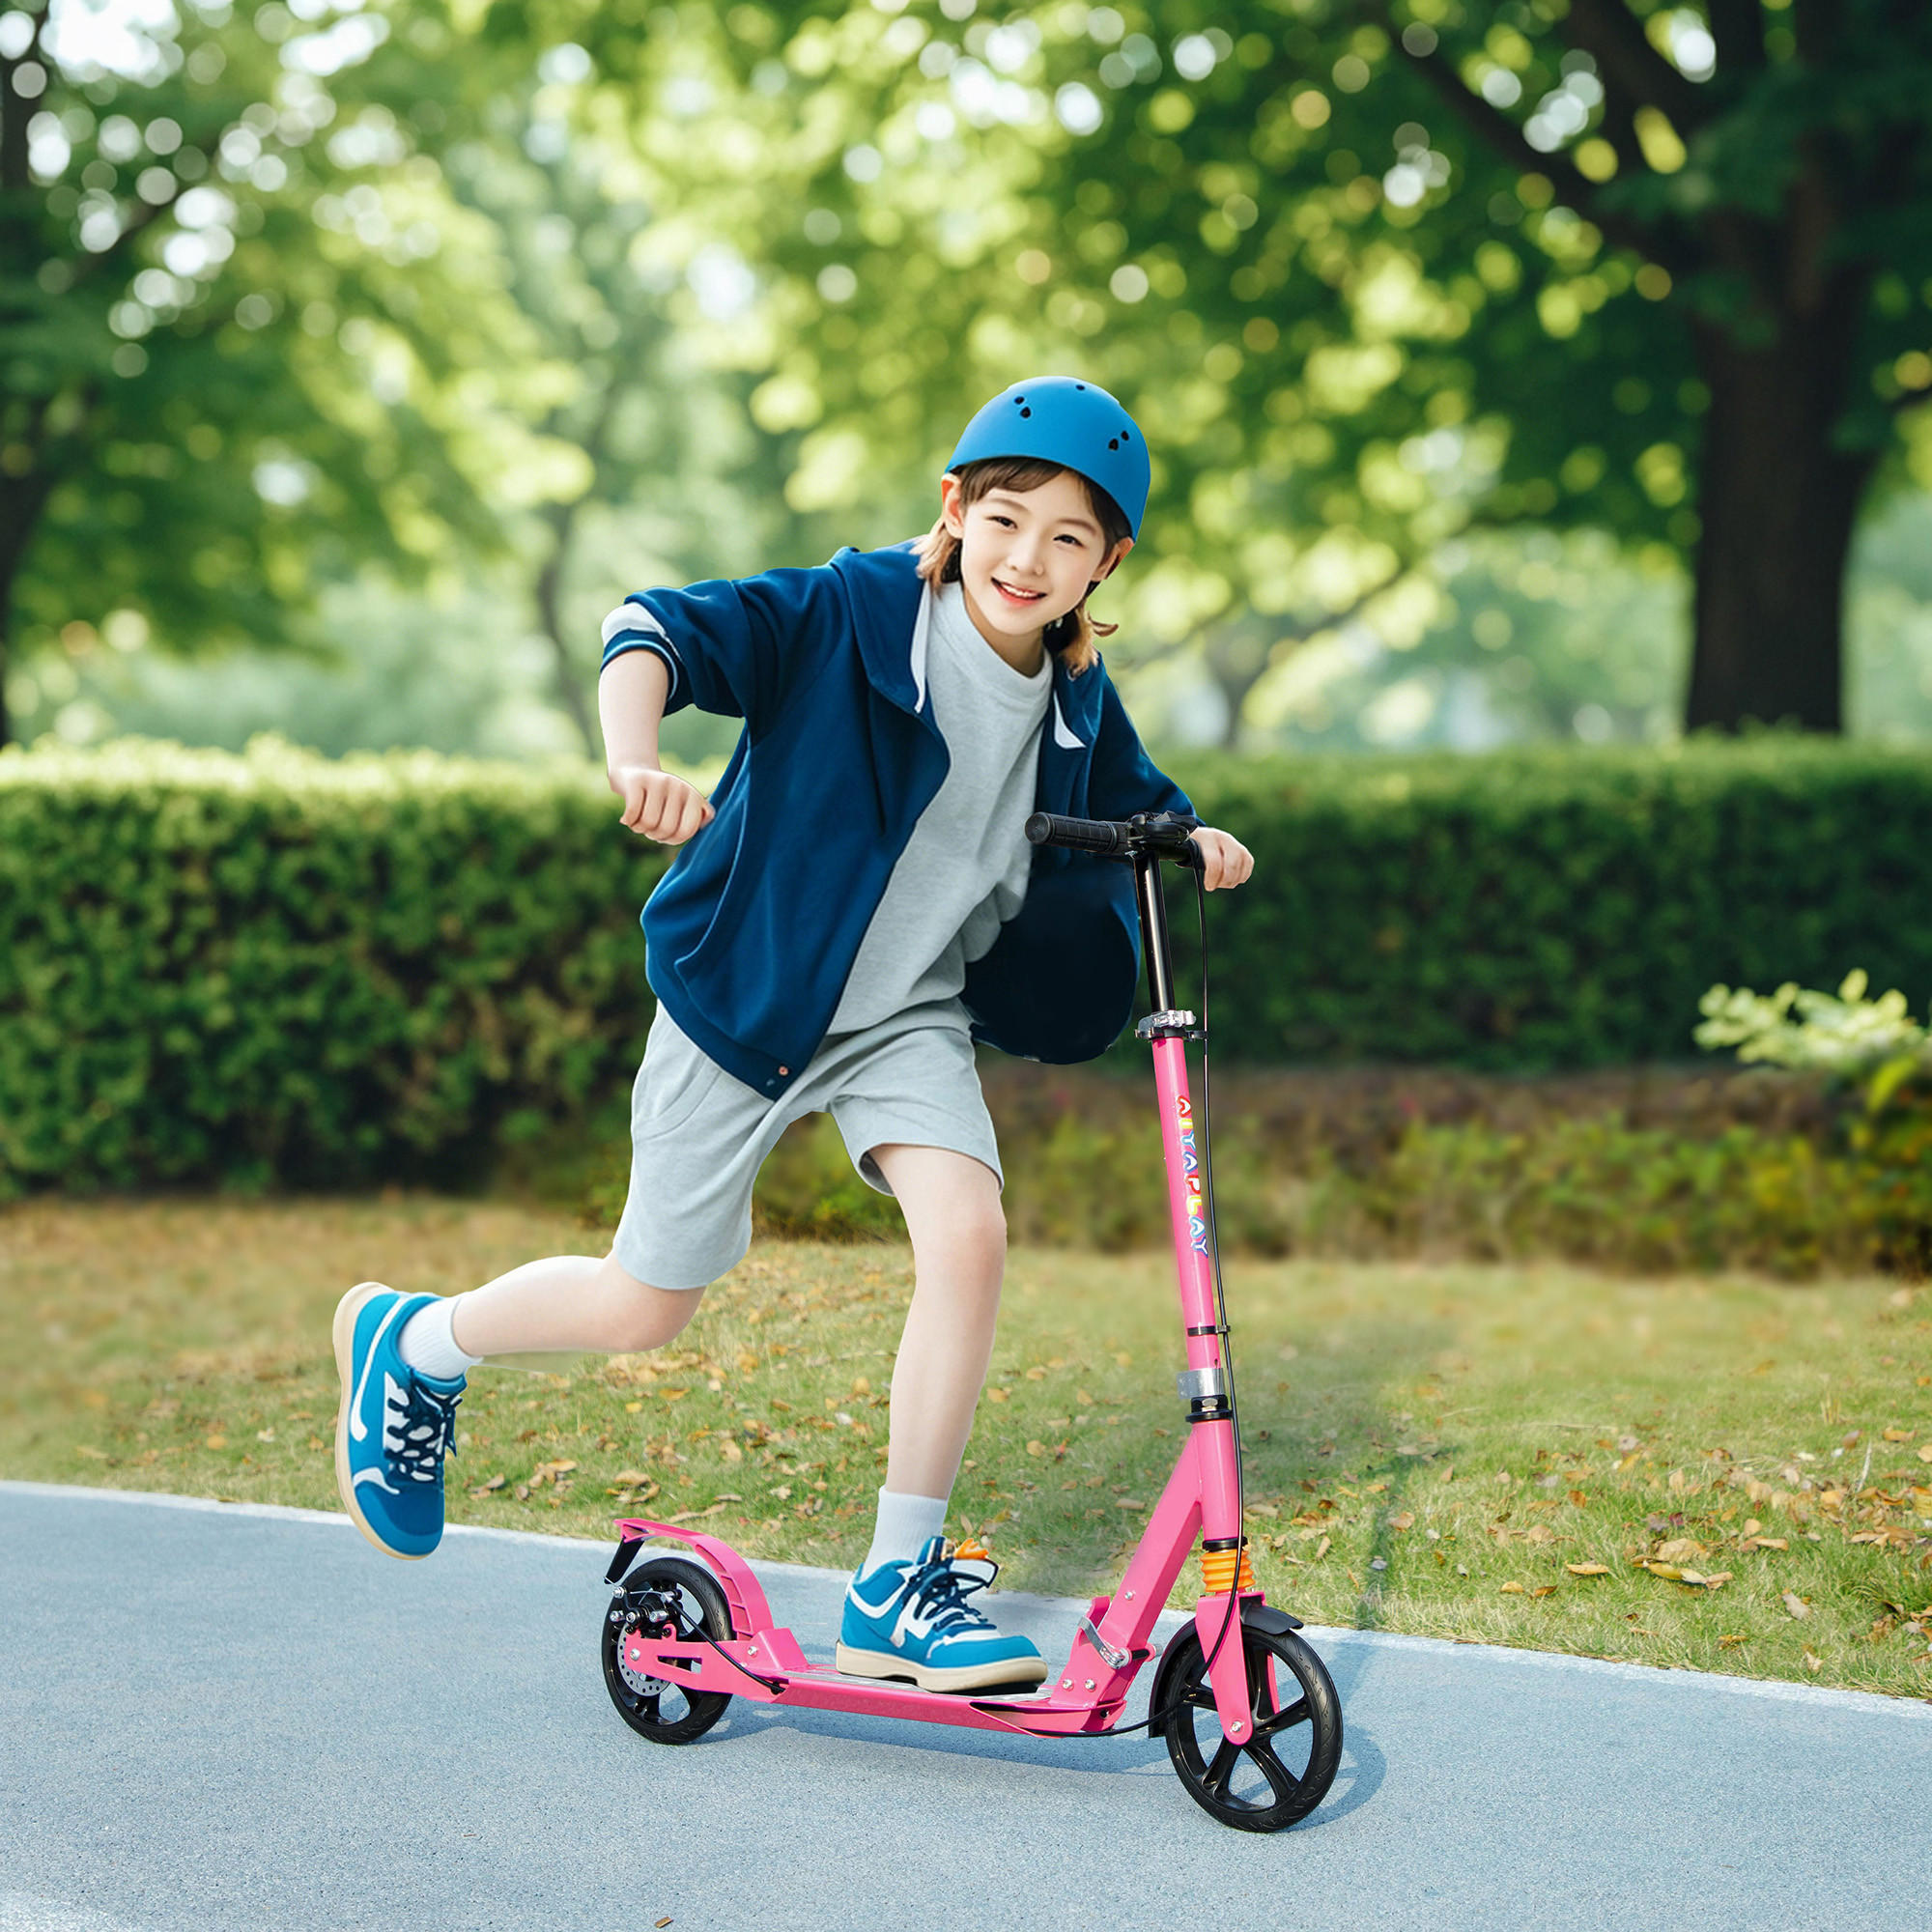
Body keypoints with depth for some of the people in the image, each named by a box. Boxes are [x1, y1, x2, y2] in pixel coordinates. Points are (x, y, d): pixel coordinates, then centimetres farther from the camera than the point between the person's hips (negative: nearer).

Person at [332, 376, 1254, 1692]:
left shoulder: (1076, 700, -1)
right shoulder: (853, 613, -20)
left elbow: (1128, 803, 19)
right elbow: (660, 631, -26)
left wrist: (1187, 843, -3)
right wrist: (635, 761, -45)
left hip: (911, 1012, 5)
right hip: (749, 993, -4)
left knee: (970, 1232, -20)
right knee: (647, 1308, 3)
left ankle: (899, 1587, -7)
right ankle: (412, 1347, 34)